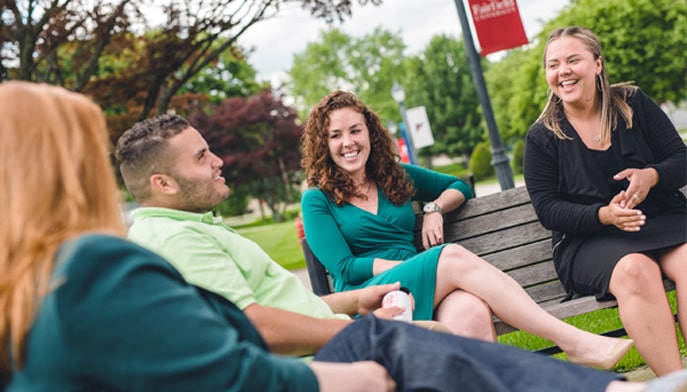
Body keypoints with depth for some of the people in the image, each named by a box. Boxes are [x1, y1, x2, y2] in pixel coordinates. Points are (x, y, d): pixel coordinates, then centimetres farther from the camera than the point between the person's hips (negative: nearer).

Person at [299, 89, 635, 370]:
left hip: (424, 294, 4)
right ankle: (574, 341, -31)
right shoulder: (317, 200, 8)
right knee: (454, 256, -29)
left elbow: (460, 187, 32)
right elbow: (343, 268, -2)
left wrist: (434, 208, 7)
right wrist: (437, 265, -9)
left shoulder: (395, 176, 21)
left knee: (468, 311, -34)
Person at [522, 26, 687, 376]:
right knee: (634, 269, -34)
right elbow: (547, 209, 0)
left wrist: (651, 176, -16)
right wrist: (604, 215, -17)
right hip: (588, 239, -2)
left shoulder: (633, 104, 8)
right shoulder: (541, 137, 3)